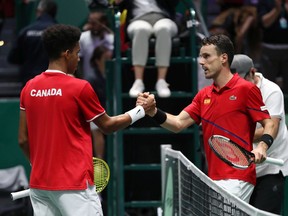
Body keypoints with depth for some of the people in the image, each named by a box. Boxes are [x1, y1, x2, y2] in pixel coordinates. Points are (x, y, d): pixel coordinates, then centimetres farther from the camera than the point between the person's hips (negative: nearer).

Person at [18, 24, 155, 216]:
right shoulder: (79, 88, -10)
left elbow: (23, 140, 9)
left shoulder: (29, 88, 5)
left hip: (39, 184, 6)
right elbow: (108, 126, 2)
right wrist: (141, 110, 16)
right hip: (74, 185, -6)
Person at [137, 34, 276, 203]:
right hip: (214, 179, 7)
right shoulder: (203, 95, 16)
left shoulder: (246, 89, -4)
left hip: (237, 179, -7)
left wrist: (262, 146, -24)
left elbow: (269, 124, -5)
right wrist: (154, 112, -9)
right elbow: (178, 124, 8)